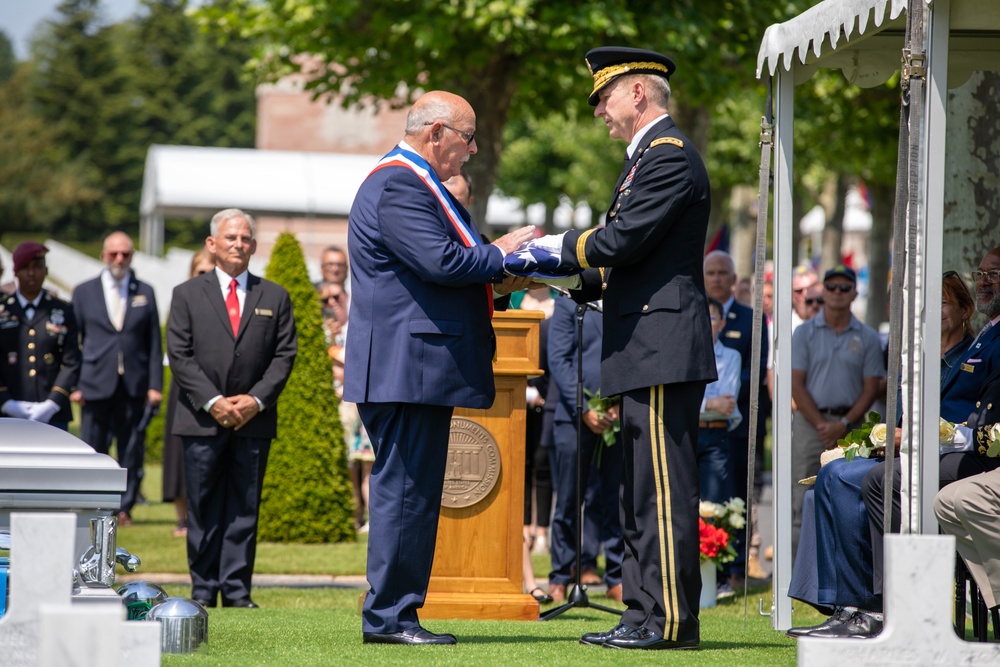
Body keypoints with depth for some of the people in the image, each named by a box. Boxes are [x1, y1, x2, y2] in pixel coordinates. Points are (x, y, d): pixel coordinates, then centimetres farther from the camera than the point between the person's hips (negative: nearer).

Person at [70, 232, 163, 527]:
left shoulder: (145, 292, 10)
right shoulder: (84, 292, 9)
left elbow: (154, 344, 8)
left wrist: (155, 385, 0)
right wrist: (73, 385, -1)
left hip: (134, 387, 1)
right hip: (96, 384, -1)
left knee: (132, 452, 2)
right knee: (93, 450, -1)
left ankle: (125, 508, 8)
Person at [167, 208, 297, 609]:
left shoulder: (275, 298, 11)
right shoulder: (187, 295, 7)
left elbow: (284, 355, 6)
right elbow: (180, 356, 0)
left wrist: (256, 399, -8)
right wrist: (212, 402, -10)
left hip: (254, 421, 1)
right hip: (202, 421, -1)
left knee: (245, 508, 1)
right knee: (204, 509, 1)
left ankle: (237, 589, 4)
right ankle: (203, 589, 6)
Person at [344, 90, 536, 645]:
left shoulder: (416, 182, 23)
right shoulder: (397, 184, -13)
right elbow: (440, 261, -22)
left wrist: (493, 282, 11)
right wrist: (499, 256, -7)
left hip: (421, 366, 11)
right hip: (408, 364, -11)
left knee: (411, 491, 11)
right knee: (405, 490, -9)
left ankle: (393, 614, 14)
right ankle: (387, 616, -7)